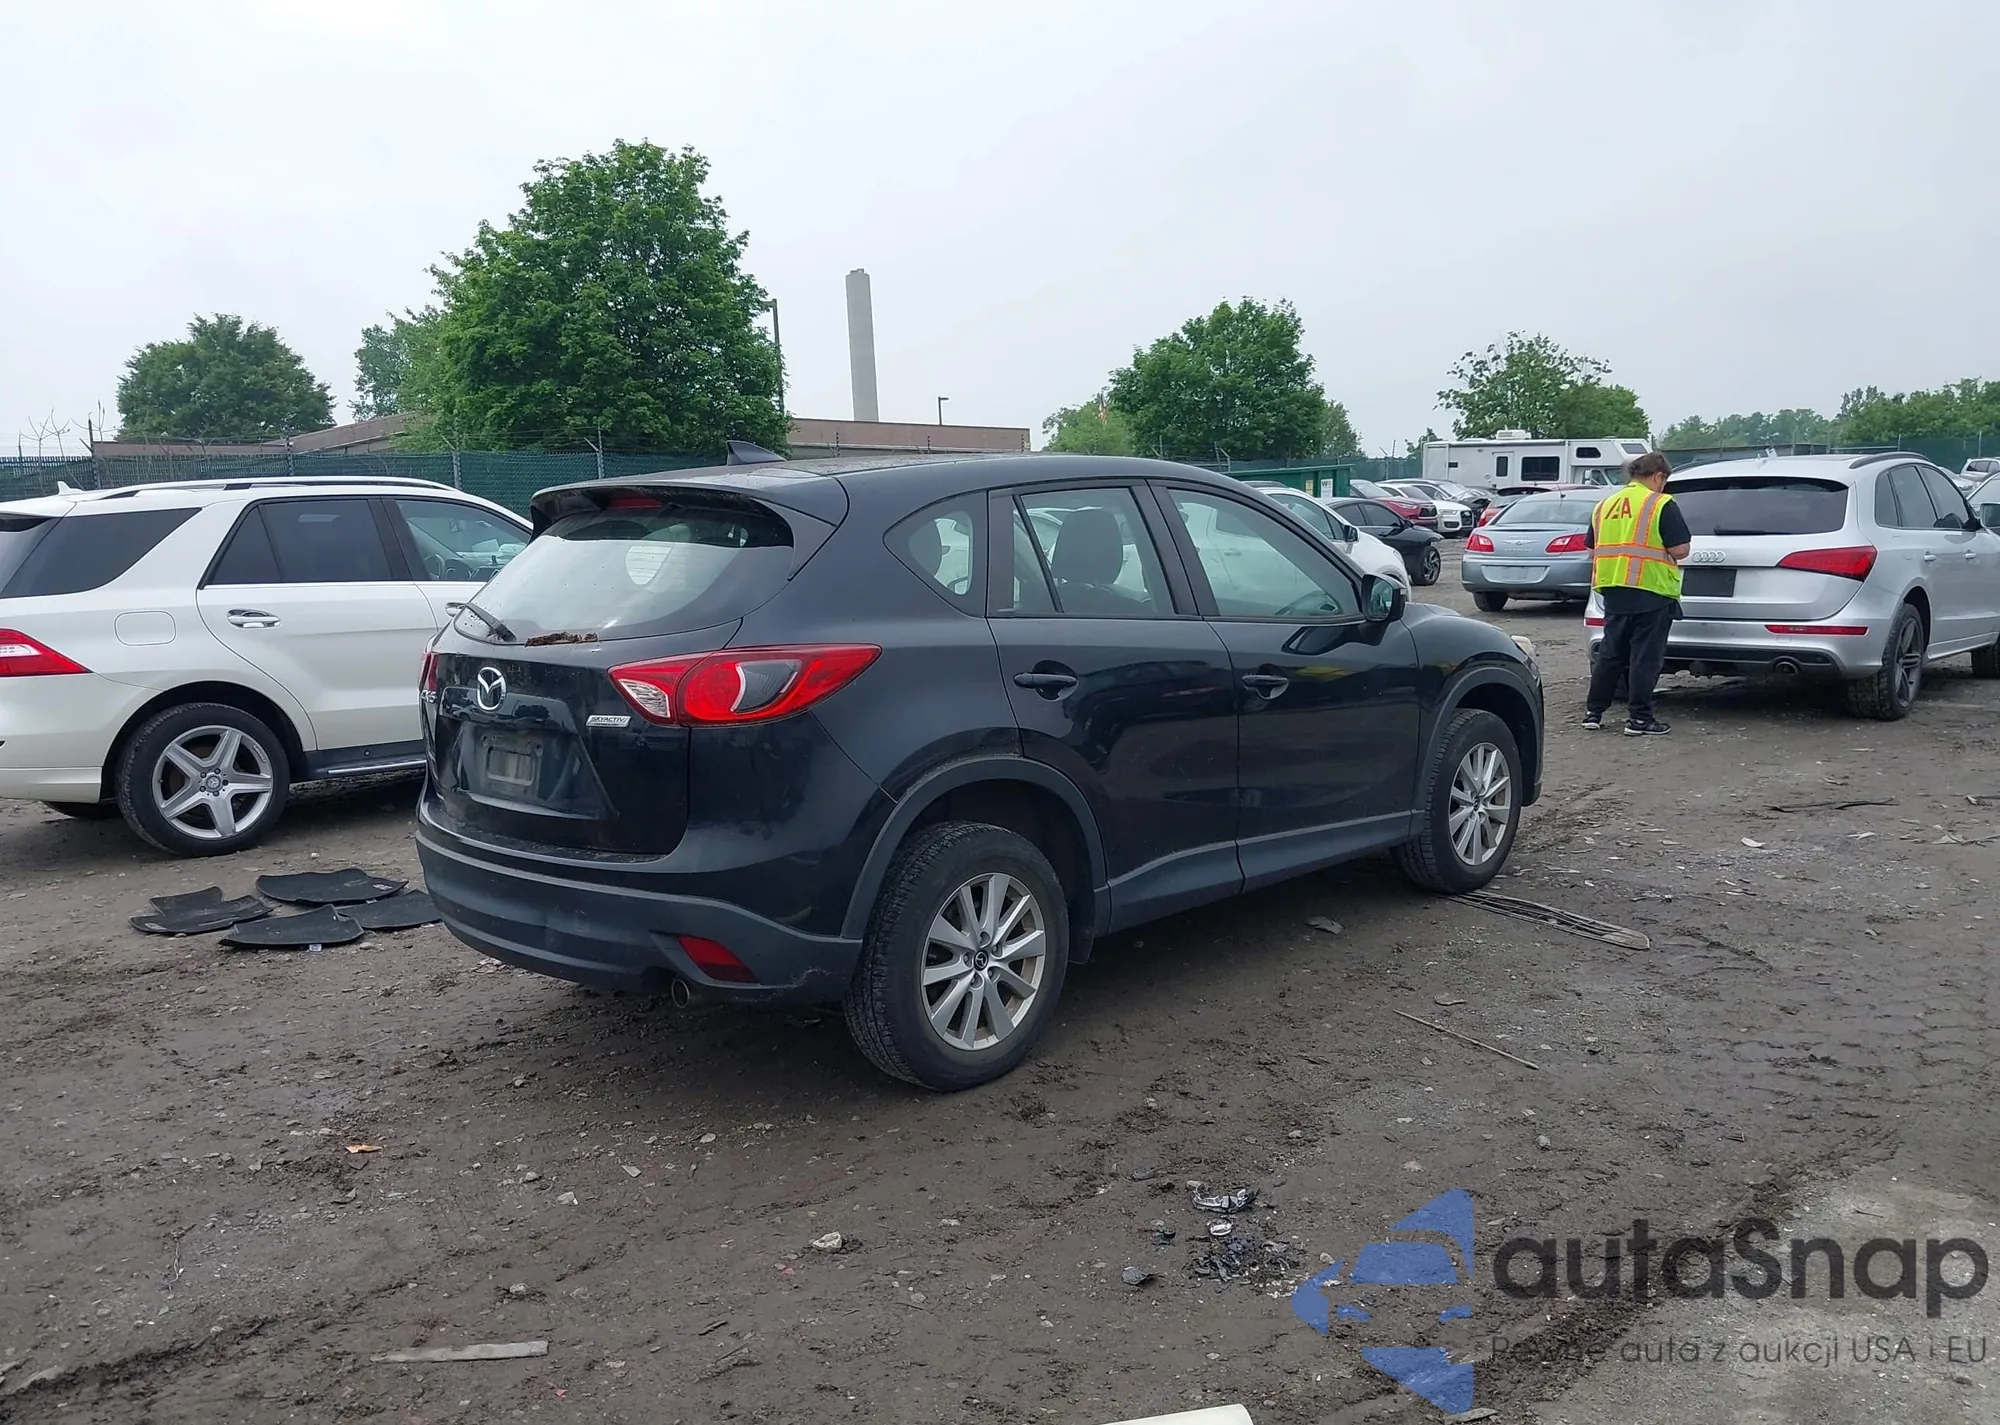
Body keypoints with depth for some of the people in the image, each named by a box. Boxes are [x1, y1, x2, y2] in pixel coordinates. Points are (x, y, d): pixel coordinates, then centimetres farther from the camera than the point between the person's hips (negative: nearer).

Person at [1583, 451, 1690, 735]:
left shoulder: (1605, 504, 11)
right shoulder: (1661, 505, -7)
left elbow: (1592, 550, 15)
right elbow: (1680, 550, -10)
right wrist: (1664, 554, 11)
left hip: (1613, 591, 6)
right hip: (1651, 591, -5)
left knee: (1610, 653, 14)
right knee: (1645, 656, 1)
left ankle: (1593, 712, 16)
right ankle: (1639, 719, 3)